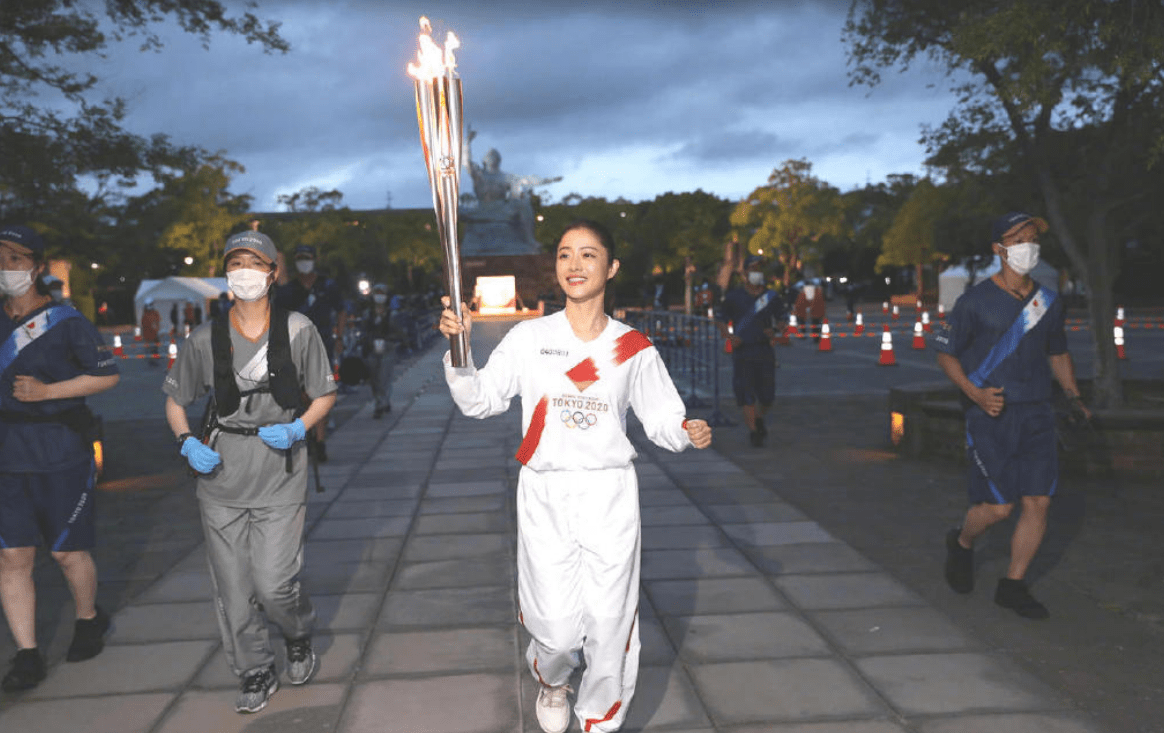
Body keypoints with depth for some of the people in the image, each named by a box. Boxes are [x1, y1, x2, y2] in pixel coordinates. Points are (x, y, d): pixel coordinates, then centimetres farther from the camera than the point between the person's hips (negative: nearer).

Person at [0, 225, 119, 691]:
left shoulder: (66, 322, -5)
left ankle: (88, 619, 33)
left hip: (60, 455, -4)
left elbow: (107, 375, -4)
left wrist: (45, 392, -12)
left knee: (67, 551, 6)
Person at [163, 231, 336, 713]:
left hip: (280, 476, -2)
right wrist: (187, 442, -7)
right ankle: (256, 673, 29)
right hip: (221, 478, 2)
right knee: (232, 587, 7)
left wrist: (298, 429, -12)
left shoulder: (298, 330, -3)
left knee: (274, 583, -6)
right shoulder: (206, 338, 0)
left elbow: (325, 394, 5)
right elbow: (175, 399, 11)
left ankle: (299, 639, 28)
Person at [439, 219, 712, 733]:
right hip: (544, 497, 0)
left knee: (610, 626, 4)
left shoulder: (634, 348, 1)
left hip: (610, 497, 1)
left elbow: (661, 419, 7)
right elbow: (478, 401, -1)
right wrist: (457, 345, -16)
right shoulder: (529, 337, 0)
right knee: (557, 628, 2)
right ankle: (550, 681, 40)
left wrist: (687, 432, -15)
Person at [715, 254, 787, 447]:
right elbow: (722, 321, 7)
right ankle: (753, 431, 0)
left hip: (765, 350, 2)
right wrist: (730, 336, -12)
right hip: (742, 350, -2)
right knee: (746, 393, -8)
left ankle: (758, 418, 34)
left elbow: (782, 320, 17)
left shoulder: (772, 297, 11)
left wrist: (774, 332, -5)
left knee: (768, 396, 4)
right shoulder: (733, 296, 4)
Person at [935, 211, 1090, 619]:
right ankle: (961, 544, 26)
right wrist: (975, 393, -16)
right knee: (998, 505, -7)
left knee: (1038, 501, -1)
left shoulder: (1049, 303, 10)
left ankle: (1013, 586, 14)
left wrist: (1073, 396, 11)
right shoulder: (975, 302, -5)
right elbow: (945, 352, -2)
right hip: (990, 416, -5)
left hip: (1036, 416, 5)